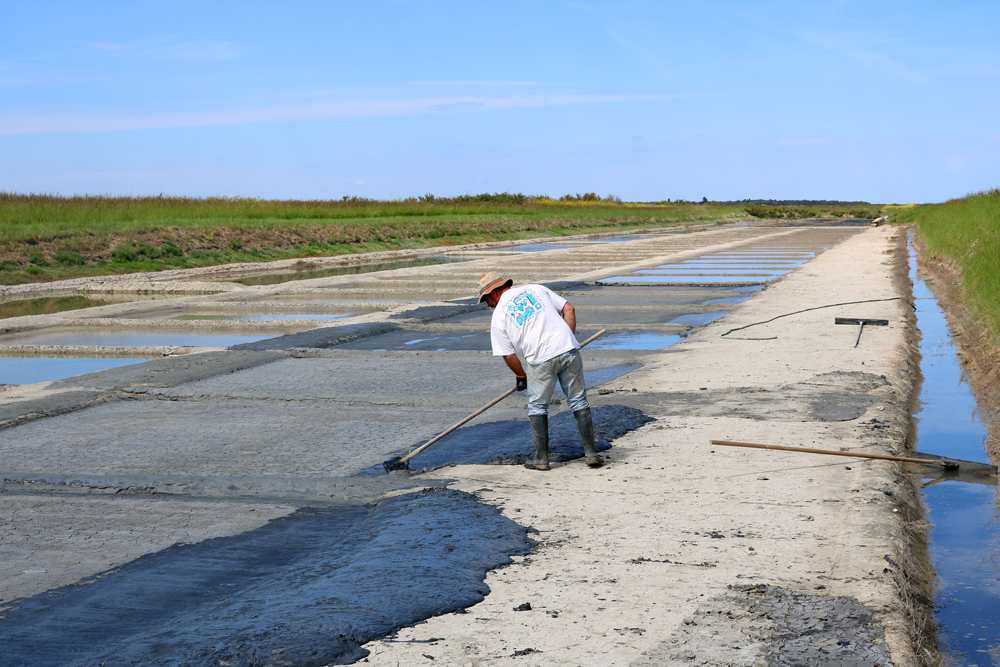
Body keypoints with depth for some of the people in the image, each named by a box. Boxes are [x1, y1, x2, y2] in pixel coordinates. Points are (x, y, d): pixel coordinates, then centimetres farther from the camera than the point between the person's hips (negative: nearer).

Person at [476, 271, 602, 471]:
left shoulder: (498, 315, 9)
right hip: (568, 350, 3)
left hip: (540, 360, -3)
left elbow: (508, 355, 7)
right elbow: (569, 309, 12)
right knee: (579, 402, 12)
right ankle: (591, 453, 11)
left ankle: (541, 459, 14)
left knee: (537, 407, 15)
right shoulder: (536, 289, 18)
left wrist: (521, 377, 23)